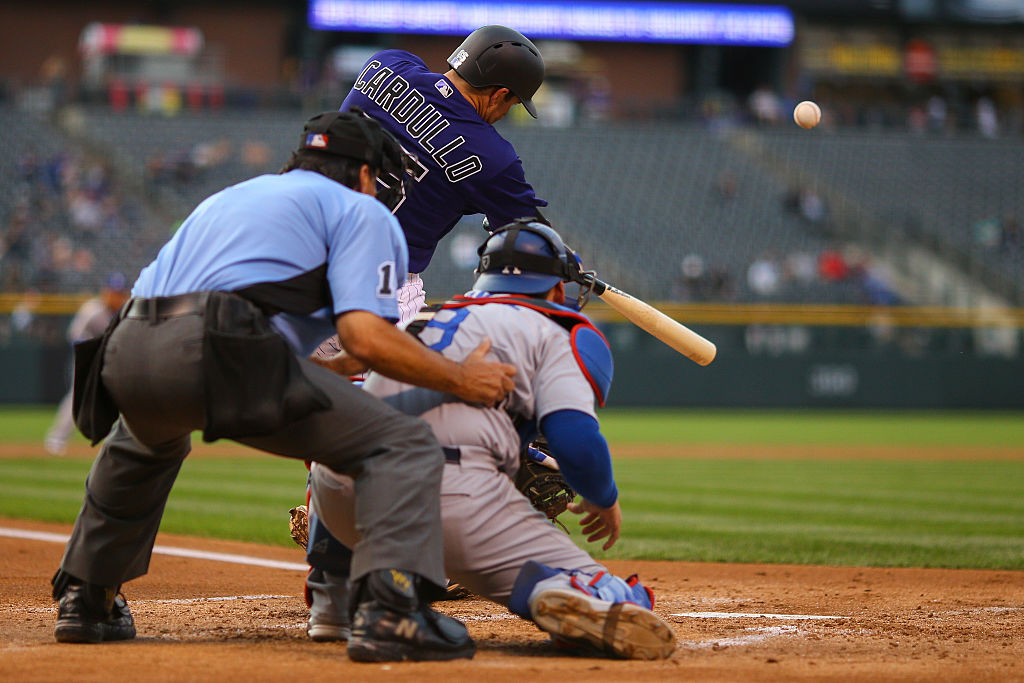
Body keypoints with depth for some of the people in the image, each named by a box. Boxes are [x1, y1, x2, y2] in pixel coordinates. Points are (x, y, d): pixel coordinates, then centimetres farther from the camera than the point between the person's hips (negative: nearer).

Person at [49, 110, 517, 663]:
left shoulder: (225, 198, 38)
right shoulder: (359, 209, 17)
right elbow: (365, 336, -1)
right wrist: (461, 380, 11)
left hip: (125, 354, 7)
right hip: (221, 350, -7)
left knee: (145, 442, 42)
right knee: (404, 447, -1)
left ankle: (84, 598, 40)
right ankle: (390, 610, -23)